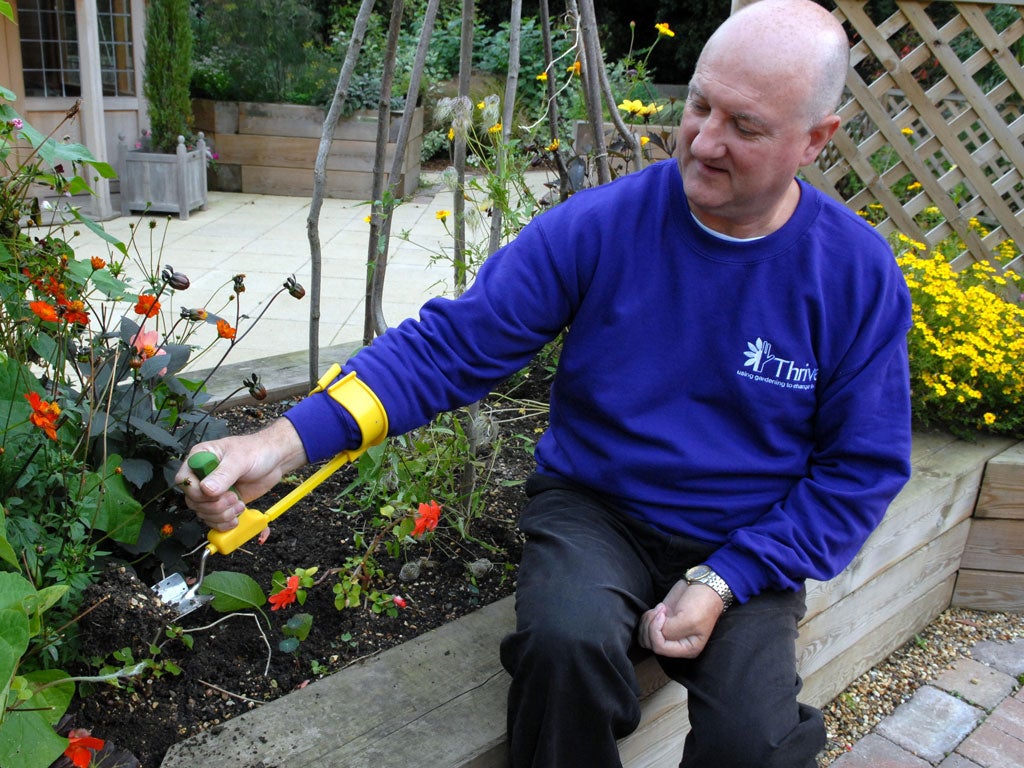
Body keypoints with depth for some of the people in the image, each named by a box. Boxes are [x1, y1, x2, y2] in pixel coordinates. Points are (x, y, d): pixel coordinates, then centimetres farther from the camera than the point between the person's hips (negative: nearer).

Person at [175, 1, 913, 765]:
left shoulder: (860, 276, -9)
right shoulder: (598, 226, -13)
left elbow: (862, 467, -3)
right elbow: (449, 345, -15)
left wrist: (725, 582, -14)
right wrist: (287, 440, -29)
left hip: (743, 550, 1)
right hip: (594, 509, -1)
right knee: (565, 639, -32)